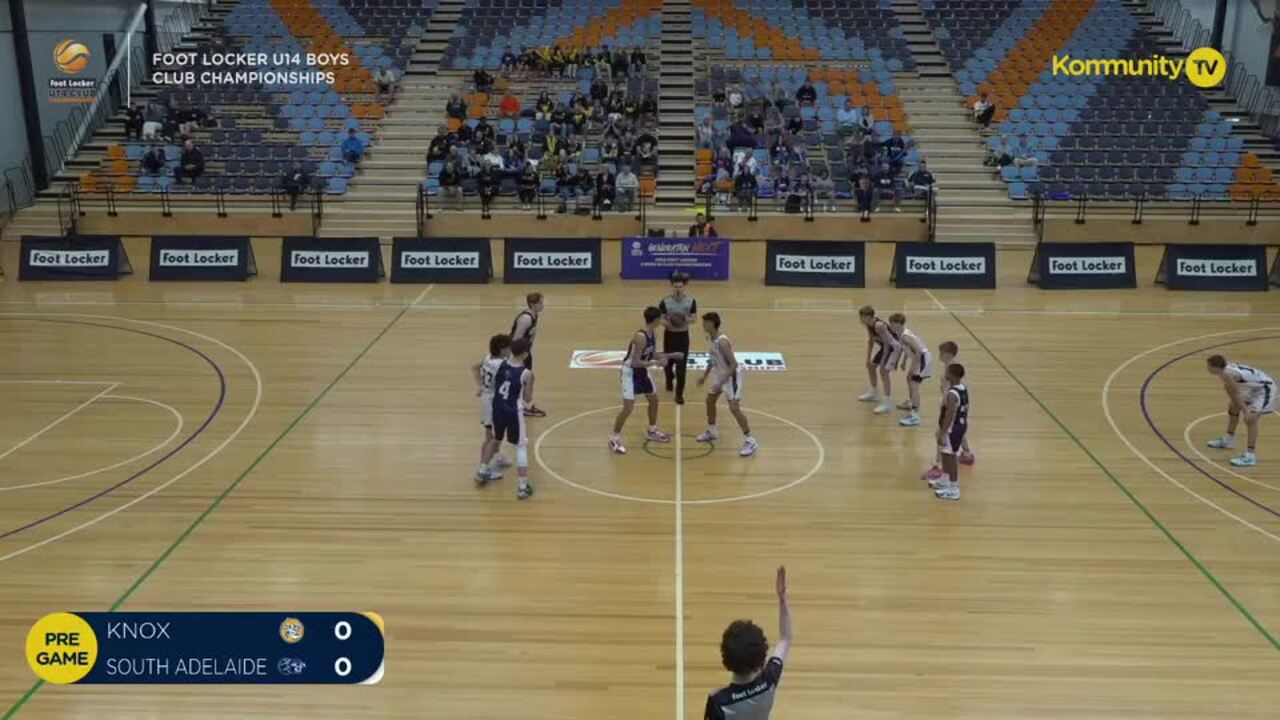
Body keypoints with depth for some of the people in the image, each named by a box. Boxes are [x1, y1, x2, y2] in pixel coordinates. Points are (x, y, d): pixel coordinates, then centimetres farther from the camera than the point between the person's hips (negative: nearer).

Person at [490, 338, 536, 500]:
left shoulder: (501, 364, -5)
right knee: (521, 446, 4)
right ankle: (523, 486, 0)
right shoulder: (527, 373, -18)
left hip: (497, 408, 5)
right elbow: (528, 399, -8)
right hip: (514, 412, -5)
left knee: (497, 440, 28)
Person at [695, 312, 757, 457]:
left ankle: (750, 441, -9)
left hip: (732, 375, -10)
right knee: (710, 400, 19)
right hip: (721, 374, 10)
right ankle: (711, 431, 38)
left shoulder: (722, 342, -30)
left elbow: (734, 365, -30)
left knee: (734, 408, -16)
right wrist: (705, 375, 16)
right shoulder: (710, 338, -1)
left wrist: (722, 382, -31)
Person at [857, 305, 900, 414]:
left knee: (883, 371, -21)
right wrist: (868, 358, 11)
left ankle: (887, 403, -19)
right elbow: (871, 341, 9)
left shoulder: (879, 326, -33)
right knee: (870, 365, 19)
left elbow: (887, 344, -29)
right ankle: (873, 394, 37)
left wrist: (883, 363, -26)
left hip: (894, 347, -10)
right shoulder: (869, 324, -5)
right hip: (884, 346, 10)